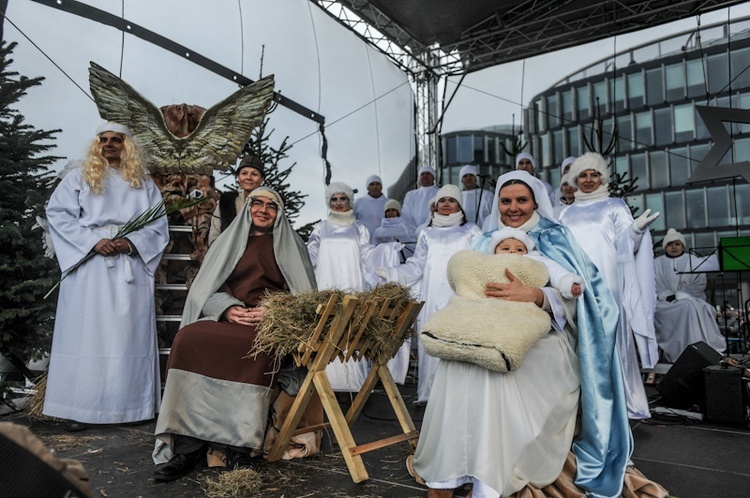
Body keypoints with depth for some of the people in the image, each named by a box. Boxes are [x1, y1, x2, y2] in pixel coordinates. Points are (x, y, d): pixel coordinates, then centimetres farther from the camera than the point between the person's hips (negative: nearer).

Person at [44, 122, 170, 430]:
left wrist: (131, 243, -11)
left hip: (132, 268, 1)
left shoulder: (144, 184, 14)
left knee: (130, 334, 2)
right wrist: (93, 241, -13)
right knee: (86, 333, -2)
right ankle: (79, 406, 5)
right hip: (89, 269, -1)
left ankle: (132, 404, 8)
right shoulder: (79, 178, 11)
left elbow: (158, 227, 7)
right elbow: (58, 214, 1)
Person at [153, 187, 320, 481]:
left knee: (257, 347, -37)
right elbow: (208, 289, 11)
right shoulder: (229, 240, 20)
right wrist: (228, 308, -11)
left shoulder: (289, 245, 16)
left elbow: (302, 294, 6)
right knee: (190, 339, -29)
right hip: (228, 317, 2)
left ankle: (238, 443, -30)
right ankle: (189, 443, -28)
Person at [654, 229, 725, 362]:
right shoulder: (657, 263, 16)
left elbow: (699, 284, 1)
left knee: (689, 306, -37)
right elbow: (654, 284, 3)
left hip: (690, 299, -1)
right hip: (665, 302, 1)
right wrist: (667, 295, -16)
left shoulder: (694, 261, 13)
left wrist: (679, 295, -13)